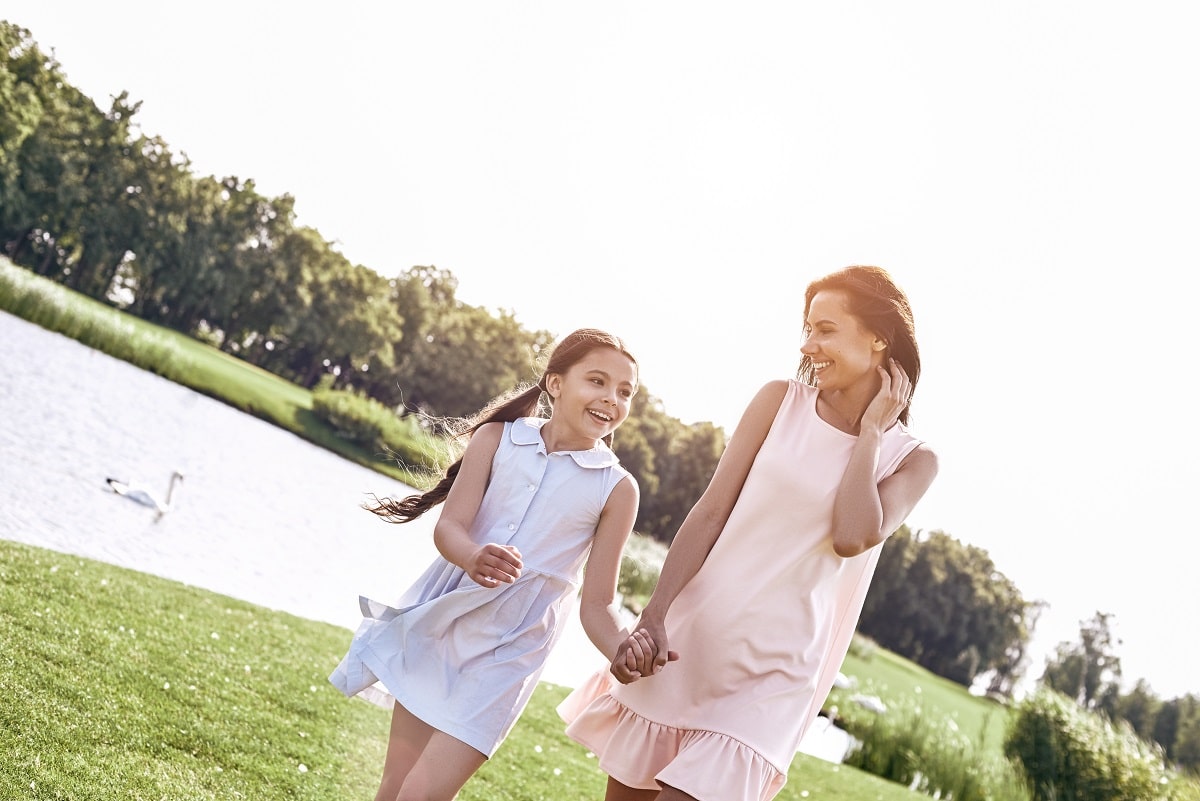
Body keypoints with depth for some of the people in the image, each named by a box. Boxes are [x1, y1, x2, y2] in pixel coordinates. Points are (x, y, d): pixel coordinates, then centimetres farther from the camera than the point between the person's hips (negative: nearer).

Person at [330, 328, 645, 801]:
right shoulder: (497, 438, -3)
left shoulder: (617, 489, -6)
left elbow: (597, 604, -6)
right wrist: (474, 557, -35)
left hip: (510, 649, -2)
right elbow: (449, 527, -11)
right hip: (440, 620, 2)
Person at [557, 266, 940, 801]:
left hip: (772, 671, -2)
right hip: (684, 640, 2)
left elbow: (852, 537, -19)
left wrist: (872, 429, -8)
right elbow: (710, 513, -2)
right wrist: (653, 616, -11)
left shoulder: (910, 459, 0)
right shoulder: (781, 401, 3)